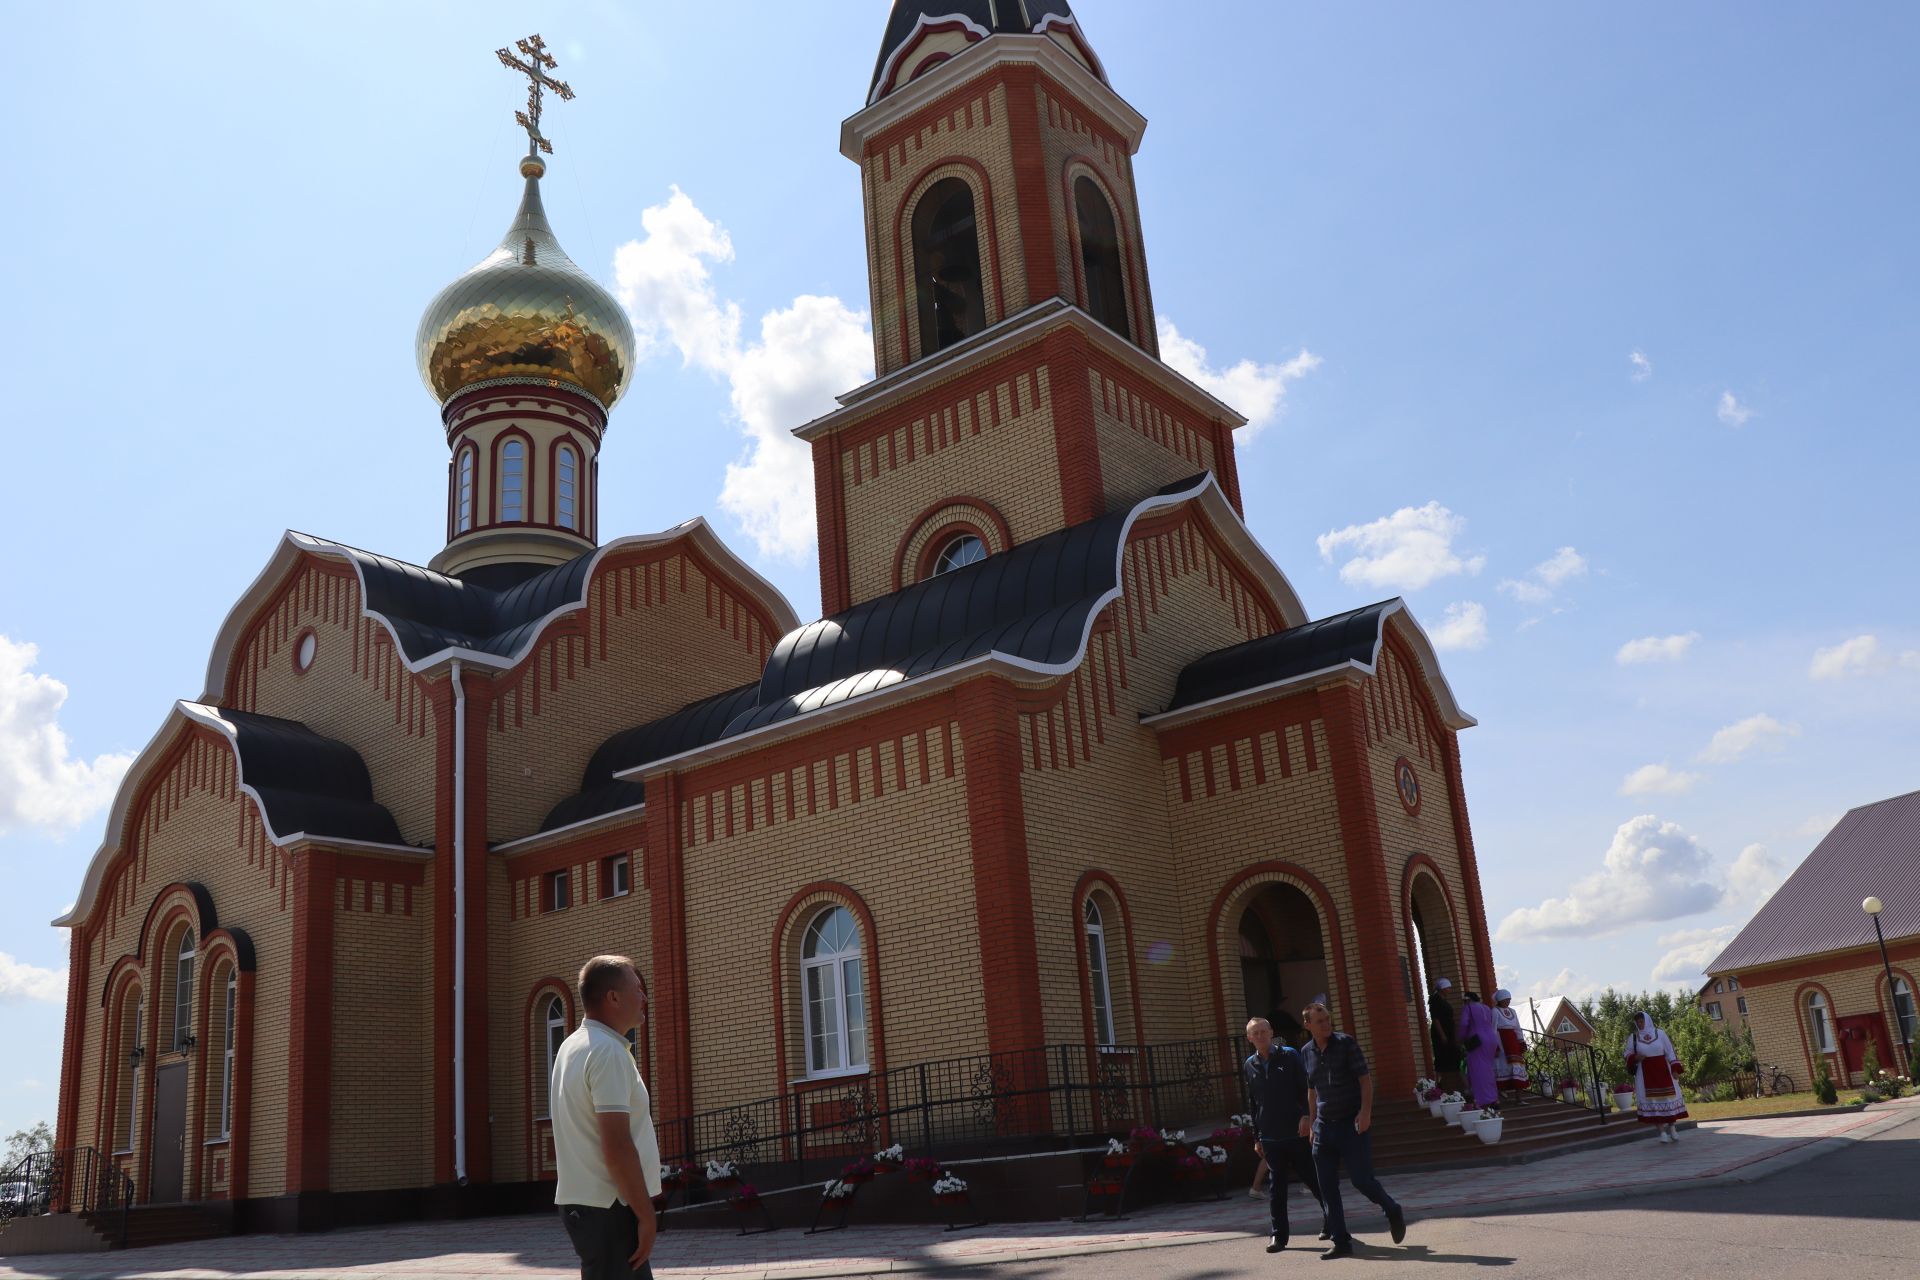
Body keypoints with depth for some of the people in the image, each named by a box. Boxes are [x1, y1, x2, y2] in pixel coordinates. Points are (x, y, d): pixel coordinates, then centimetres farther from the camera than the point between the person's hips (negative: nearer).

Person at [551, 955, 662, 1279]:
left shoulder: (573, 1046, 13)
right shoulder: (608, 1051, -17)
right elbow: (617, 1146, -23)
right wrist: (646, 1215, -18)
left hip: (582, 1201, 10)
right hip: (608, 1209, -10)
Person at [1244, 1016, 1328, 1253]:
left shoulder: (1289, 1056, -1)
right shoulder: (1251, 1065, 8)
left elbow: (1306, 1089, -2)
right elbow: (1253, 1103, 13)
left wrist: (1305, 1116, -16)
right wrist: (1257, 1137, 12)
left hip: (1296, 1133, -2)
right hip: (1270, 1137, 2)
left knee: (1314, 1179, 6)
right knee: (1276, 1186, 3)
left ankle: (1331, 1222, 24)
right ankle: (1278, 1235, 8)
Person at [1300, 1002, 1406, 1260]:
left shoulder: (1346, 1043, -6)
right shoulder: (1306, 1053, 8)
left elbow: (1365, 1079, -8)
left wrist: (1366, 1111, -19)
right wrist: (1313, 1124, 16)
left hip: (1352, 1123, -5)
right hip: (1324, 1126, 5)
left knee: (1362, 1179, -8)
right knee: (1327, 1188, 2)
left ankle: (1393, 1212, 21)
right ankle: (1341, 1243, 10)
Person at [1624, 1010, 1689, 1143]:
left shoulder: (1659, 1033, 3)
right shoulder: (1633, 1037, 4)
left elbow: (1670, 1052, 2)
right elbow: (1628, 1054, 9)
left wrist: (1675, 1069, -5)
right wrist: (1635, 1058, -13)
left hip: (1662, 1070, 0)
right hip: (1645, 1073, 0)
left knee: (1669, 1097, -1)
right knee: (1653, 1101, -4)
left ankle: (1672, 1128, 10)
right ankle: (1662, 1131, -2)